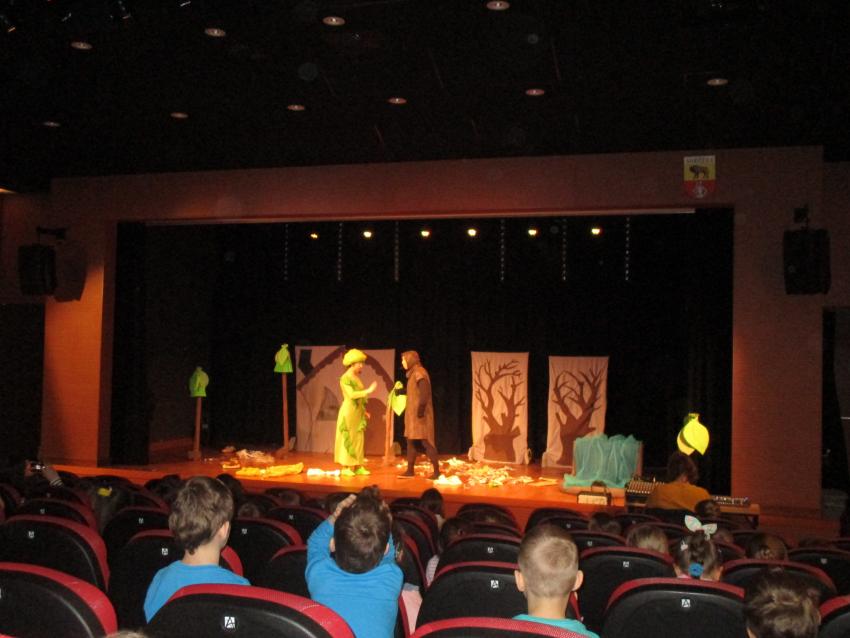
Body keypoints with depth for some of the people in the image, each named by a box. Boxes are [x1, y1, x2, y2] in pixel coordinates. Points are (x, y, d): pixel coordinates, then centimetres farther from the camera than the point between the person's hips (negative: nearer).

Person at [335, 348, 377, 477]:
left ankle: (358, 467, 10)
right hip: (349, 412, -8)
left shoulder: (356, 378, 13)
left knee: (358, 439, 7)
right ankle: (345, 467, 0)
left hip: (358, 412, 8)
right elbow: (351, 395, -22)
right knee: (348, 438, -4)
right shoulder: (345, 378, -12)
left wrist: (364, 411, 13)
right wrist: (368, 390, -22)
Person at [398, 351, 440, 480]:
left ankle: (436, 471, -3)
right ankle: (410, 470, 15)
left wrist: (421, 409, -25)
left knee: (426, 442, -7)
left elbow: (424, 392, -23)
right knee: (411, 442, 10)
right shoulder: (413, 373, 15)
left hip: (420, 414, -10)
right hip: (413, 413, 10)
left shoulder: (419, 372, -14)